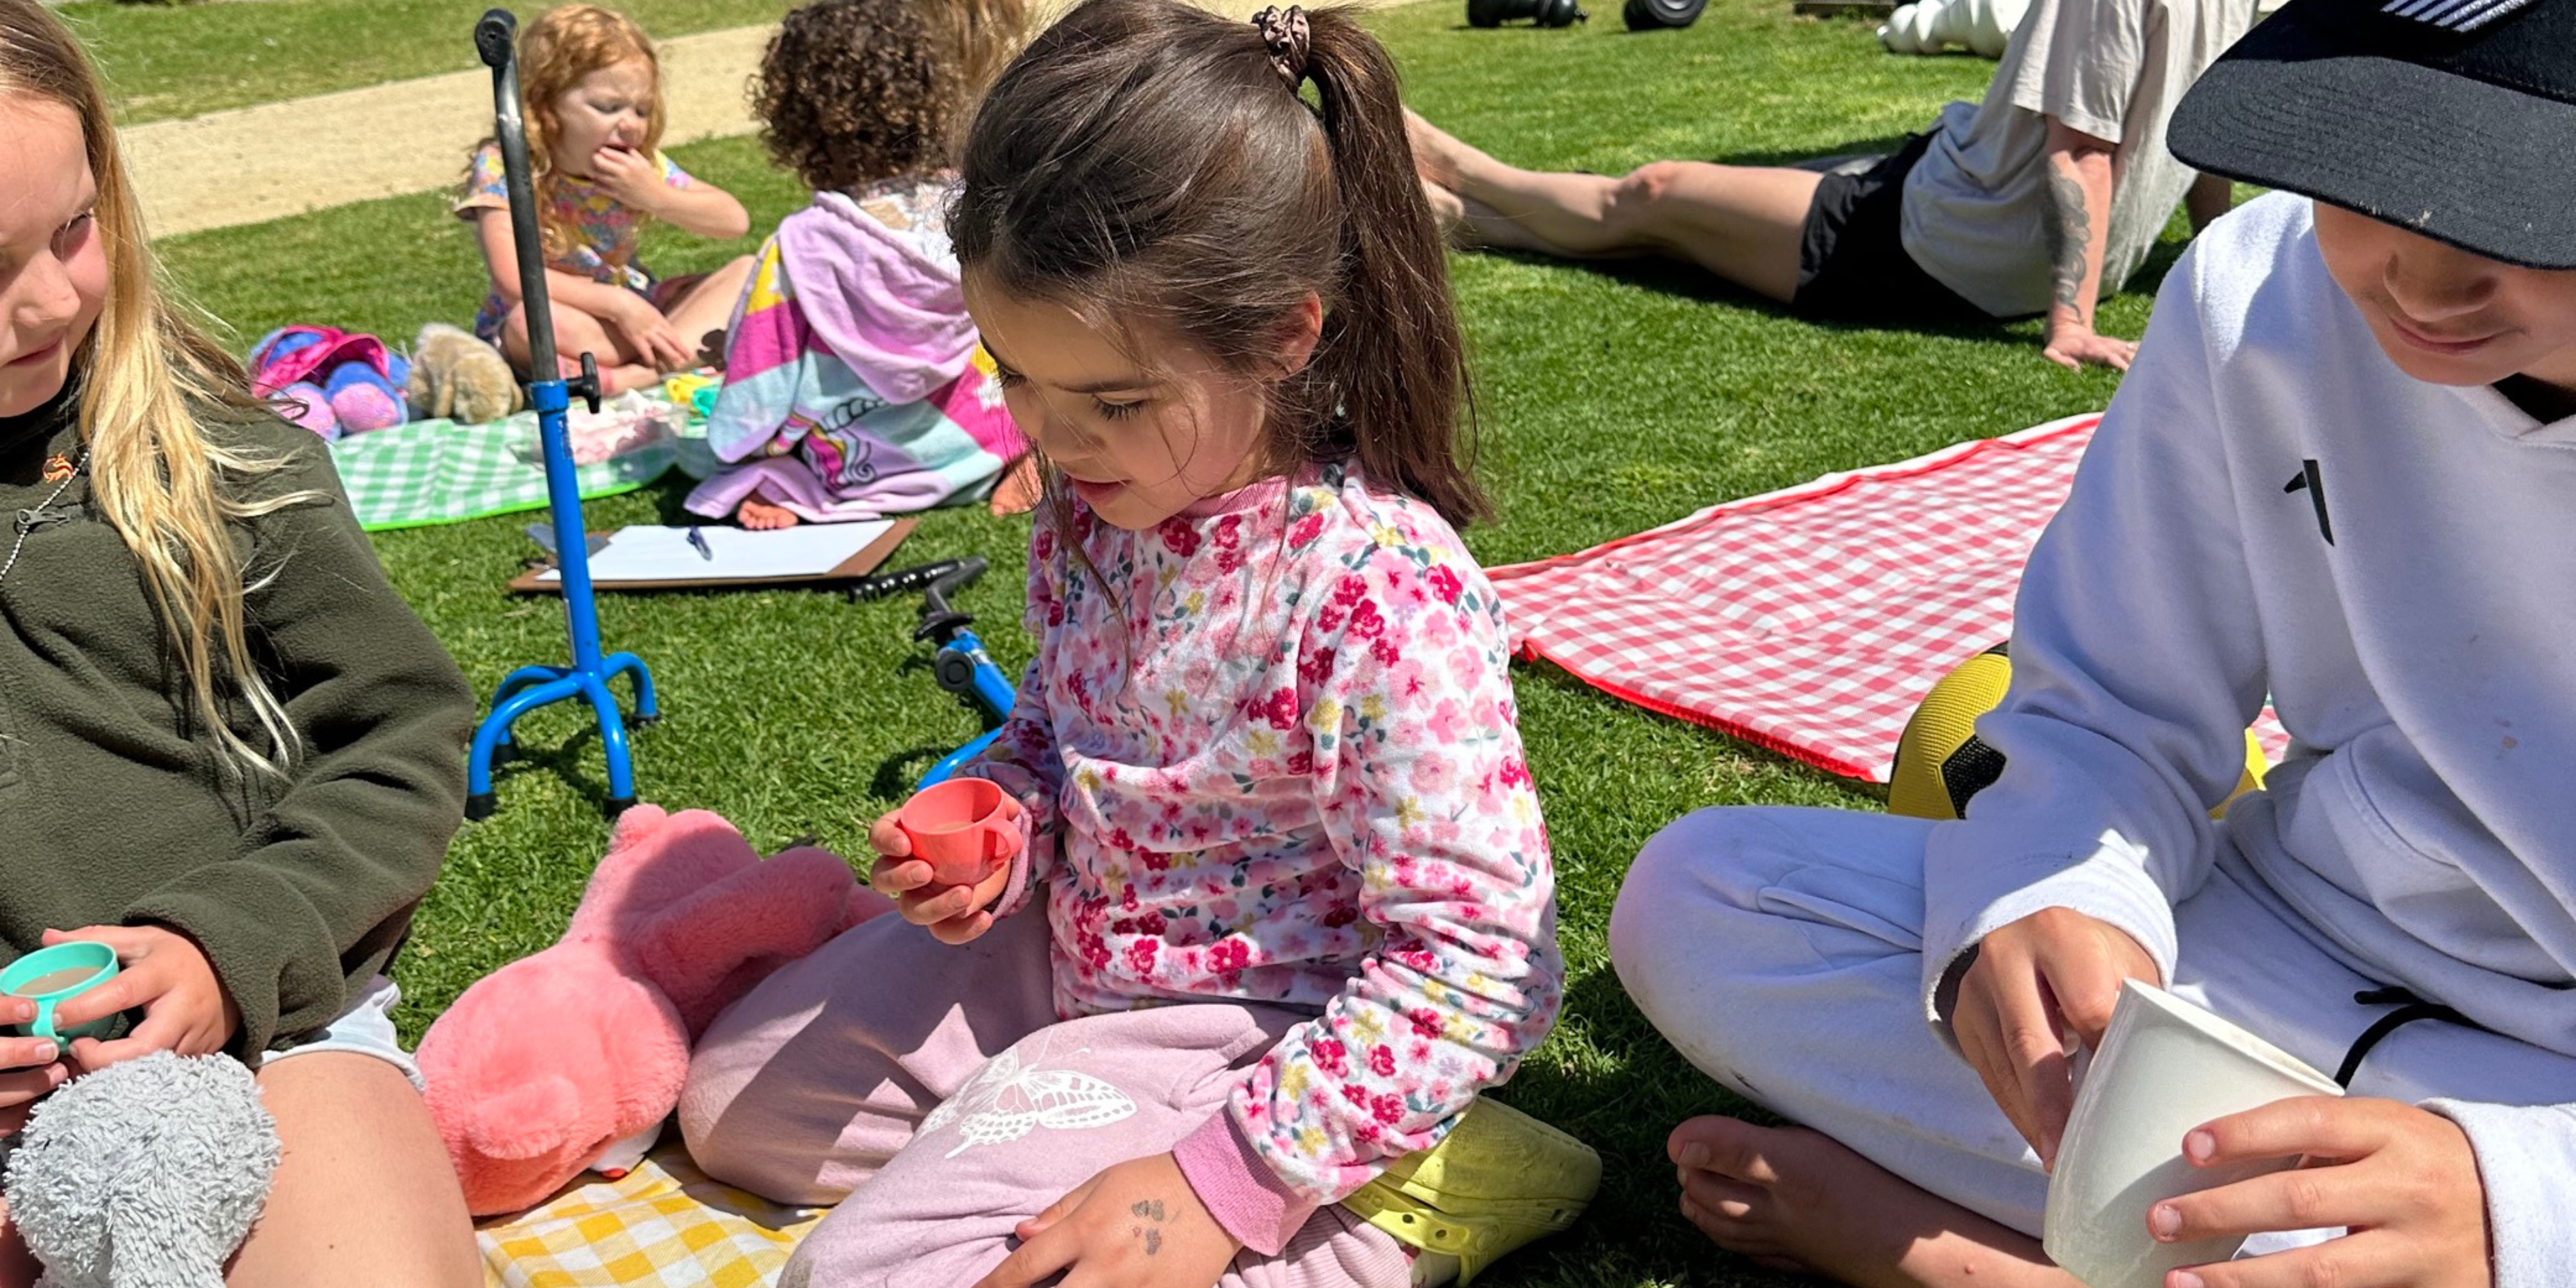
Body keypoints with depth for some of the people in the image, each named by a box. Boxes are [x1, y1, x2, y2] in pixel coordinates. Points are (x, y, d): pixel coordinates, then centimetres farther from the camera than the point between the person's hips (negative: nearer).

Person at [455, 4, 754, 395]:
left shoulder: (641, 163, -5)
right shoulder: (501, 167, -18)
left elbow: (736, 221, -6)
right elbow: (512, 279, -28)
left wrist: (656, 197, -22)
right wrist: (617, 304, -32)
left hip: (630, 306, 5)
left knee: (748, 273, -12)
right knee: (529, 320, -40)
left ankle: (636, 373, -31)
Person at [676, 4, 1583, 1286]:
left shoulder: (1382, 588, -31)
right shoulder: (1093, 498, -7)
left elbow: (1471, 962, -28)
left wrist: (1218, 1185, -31)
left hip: (1255, 1025, -8)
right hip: (1072, 944, 8)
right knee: (737, 1095, 15)